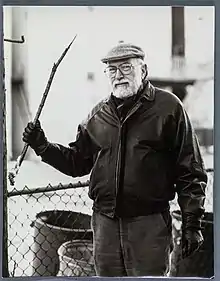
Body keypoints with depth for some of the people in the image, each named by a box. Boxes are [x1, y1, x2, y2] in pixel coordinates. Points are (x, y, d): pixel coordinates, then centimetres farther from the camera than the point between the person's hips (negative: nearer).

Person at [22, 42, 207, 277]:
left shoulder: (167, 107, -3)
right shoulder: (98, 114, 11)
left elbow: (191, 171, -3)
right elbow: (77, 162, 18)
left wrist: (192, 222, -7)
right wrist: (43, 147, 4)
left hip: (150, 223, -4)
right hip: (105, 222, 5)